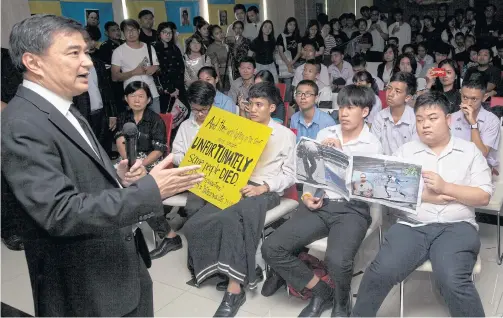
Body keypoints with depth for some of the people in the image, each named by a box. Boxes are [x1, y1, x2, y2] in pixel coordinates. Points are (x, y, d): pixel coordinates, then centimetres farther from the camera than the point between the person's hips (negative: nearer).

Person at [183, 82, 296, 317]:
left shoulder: (285, 135, 6)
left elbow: (289, 175, 2)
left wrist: (263, 188, -14)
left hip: (266, 190, -4)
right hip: (236, 186, 5)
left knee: (232, 216, -34)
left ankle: (235, 286, -27)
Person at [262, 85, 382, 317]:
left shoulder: (373, 145, 1)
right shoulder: (324, 134, 12)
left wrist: (341, 153, -13)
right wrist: (308, 196, -2)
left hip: (352, 209, -4)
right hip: (319, 205, 4)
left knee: (337, 260, -34)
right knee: (271, 248, -13)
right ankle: (321, 292, 9)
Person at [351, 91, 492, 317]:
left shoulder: (469, 151, 12)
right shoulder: (405, 151, 13)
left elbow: (484, 197, 3)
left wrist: (445, 187, -11)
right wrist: (423, 195, -10)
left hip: (456, 226, 0)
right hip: (412, 225, 1)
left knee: (453, 281, -30)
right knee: (381, 273, -22)